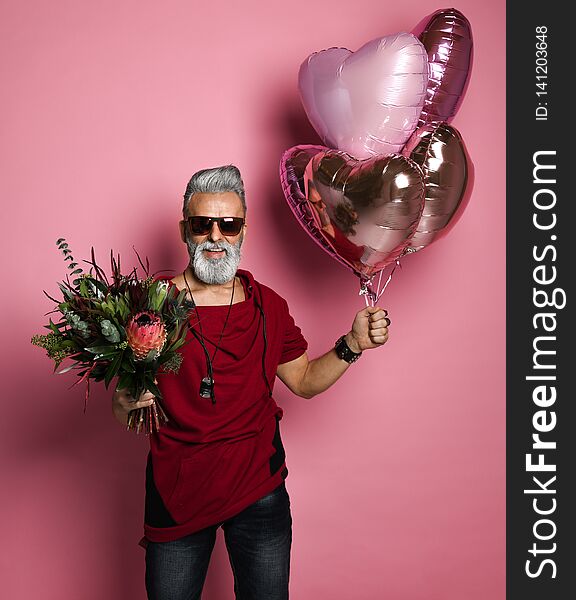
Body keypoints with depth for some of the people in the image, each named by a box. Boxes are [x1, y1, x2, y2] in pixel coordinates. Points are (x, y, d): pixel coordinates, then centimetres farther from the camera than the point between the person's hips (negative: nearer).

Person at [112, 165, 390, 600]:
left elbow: (305, 381, 10)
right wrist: (127, 403, -26)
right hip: (177, 494, -1)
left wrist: (352, 344, -3)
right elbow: (127, 418, -3)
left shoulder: (268, 306, 0)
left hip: (260, 488, 2)